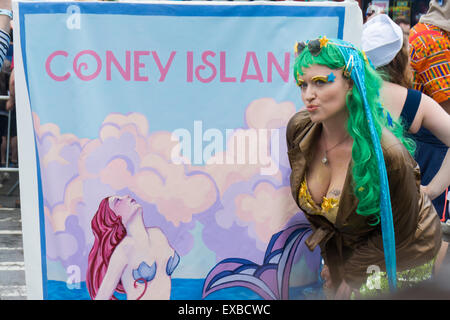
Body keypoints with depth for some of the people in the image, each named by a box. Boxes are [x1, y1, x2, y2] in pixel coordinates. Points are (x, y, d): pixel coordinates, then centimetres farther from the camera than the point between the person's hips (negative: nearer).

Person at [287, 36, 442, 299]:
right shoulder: (299, 129, -18)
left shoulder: (387, 154, -35)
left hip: (400, 258, -4)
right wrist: (333, 259, 3)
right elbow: (317, 212, 0)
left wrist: (349, 271, -11)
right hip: (344, 245, 4)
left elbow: (398, 234, -19)